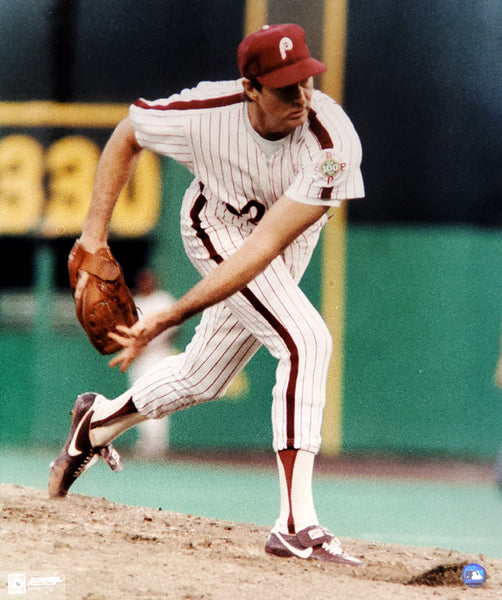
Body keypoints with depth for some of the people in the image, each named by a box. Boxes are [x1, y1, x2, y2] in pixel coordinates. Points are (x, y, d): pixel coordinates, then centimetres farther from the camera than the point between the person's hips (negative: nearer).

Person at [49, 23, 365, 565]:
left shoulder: (334, 144, -37)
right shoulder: (204, 113, -32)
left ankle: (99, 421, 45)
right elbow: (127, 136, -8)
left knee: (202, 377, 16)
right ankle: (296, 524, -30)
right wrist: (94, 232, -11)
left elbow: (265, 247, -38)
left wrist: (167, 319, -40)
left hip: (288, 254, 3)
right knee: (307, 341, -25)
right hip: (217, 227, -3)